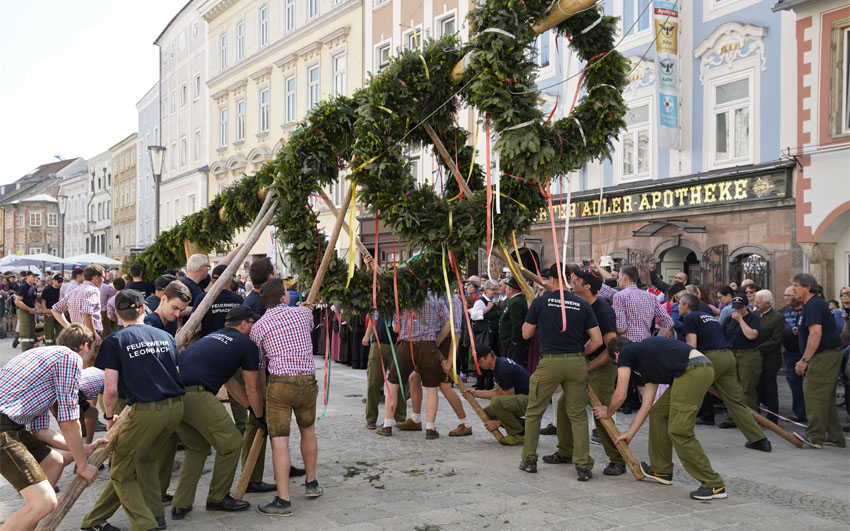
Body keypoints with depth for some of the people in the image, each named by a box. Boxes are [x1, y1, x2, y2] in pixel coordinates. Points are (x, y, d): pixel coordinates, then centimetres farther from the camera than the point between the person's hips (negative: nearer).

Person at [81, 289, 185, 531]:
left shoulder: (114, 341, 1)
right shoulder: (165, 336, 15)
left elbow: (111, 389, -5)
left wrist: (110, 417, 11)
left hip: (145, 411, -6)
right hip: (176, 407, 6)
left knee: (121, 473, 10)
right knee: (146, 460, 25)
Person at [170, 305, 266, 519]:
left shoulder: (211, 337, 30)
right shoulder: (247, 344, 7)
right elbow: (253, 390, 15)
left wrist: (252, 408, 44)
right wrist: (260, 417, 30)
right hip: (196, 395, -8)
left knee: (197, 447, 25)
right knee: (231, 444, 9)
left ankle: (180, 505, 22)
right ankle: (218, 498, 24)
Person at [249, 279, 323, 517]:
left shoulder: (258, 327, 5)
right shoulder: (303, 312, 8)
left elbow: (258, 367, 12)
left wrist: (262, 396, 24)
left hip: (279, 383, -3)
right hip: (308, 381, 3)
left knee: (279, 441, -3)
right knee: (308, 430, 24)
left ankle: (283, 500, -5)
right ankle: (311, 483, 34)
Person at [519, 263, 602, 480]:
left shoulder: (541, 302, -1)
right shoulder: (583, 305, 4)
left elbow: (526, 334, 8)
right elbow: (597, 340, 2)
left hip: (549, 362, -2)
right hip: (577, 363, 2)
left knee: (533, 412, 14)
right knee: (578, 415, 9)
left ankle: (529, 459, 21)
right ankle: (583, 465, 3)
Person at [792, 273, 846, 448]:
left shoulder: (813, 305, -14)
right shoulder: (813, 304, 19)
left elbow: (816, 334, -24)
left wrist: (805, 360, -22)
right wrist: (805, 360, 23)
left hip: (824, 355, -11)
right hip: (829, 354, 11)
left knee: (814, 394, -12)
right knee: (826, 397, 13)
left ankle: (815, 437, -13)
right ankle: (835, 437, 18)